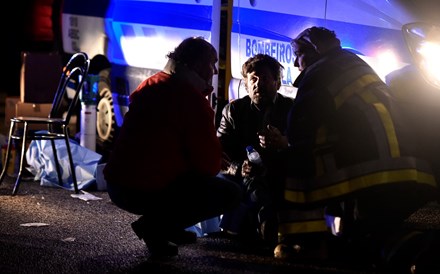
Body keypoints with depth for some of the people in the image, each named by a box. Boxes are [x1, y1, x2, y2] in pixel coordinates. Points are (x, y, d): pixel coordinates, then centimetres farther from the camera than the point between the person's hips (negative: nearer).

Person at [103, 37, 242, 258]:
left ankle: (168, 227, 16)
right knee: (231, 193, -1)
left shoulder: (149, 86, 12)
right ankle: (155, 226, -3)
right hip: (147, 192, -9)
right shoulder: (192, 99, -13)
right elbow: (210, 164, -11)